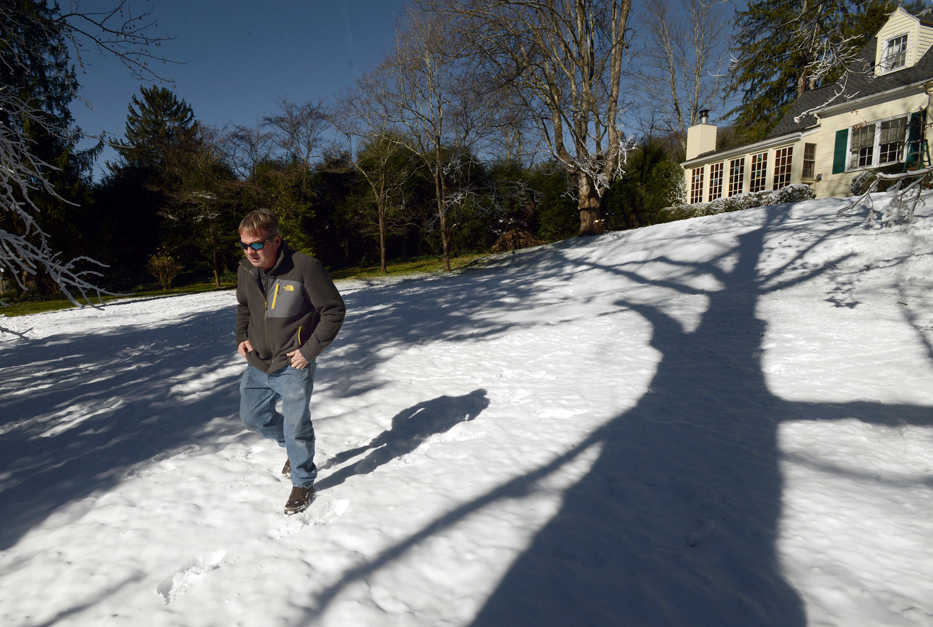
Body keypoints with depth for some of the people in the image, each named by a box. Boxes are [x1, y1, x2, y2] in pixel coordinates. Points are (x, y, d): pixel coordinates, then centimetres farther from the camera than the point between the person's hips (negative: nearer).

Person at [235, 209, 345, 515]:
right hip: (258, 364, 7)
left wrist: (310, 349, -16)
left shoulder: (305, 268, -21)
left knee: (296, 427, 4)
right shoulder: (245, 269, -2)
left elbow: (334, 310, -14)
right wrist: (241, 337, 4)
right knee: (252, 416, 20)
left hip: (293, 366, -6)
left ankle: (303, 482, 29)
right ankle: (295, 447, 46)